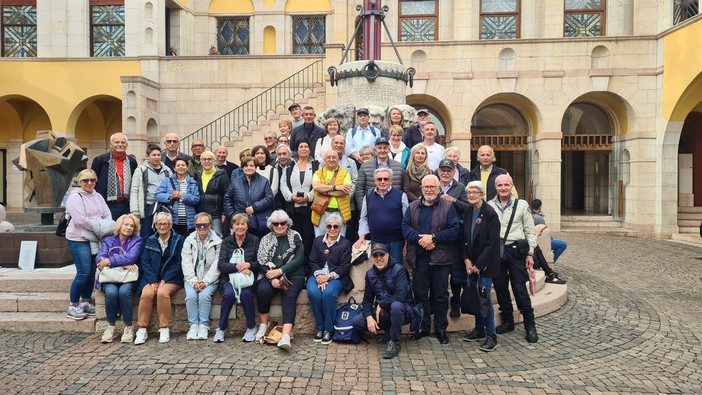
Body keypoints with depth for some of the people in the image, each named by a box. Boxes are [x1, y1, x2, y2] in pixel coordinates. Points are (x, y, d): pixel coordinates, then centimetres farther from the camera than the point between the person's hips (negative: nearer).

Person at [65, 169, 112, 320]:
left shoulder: (98, 196, 13)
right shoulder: (75, 197, -10)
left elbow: (107, 215, 8)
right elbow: (81, 220, -19)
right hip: (79, 240, -7)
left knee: (92, 272, 10)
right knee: (83, 273, -8)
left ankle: (85, 302, 23)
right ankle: (73, 306, 7)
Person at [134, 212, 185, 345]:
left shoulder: (179, 240, 3)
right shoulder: (150, 241, 13)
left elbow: (179, 263, -3)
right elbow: (145, 262, 5)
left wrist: (164, 280, -12)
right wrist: (153, 281, -10)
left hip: (171, 279, -2)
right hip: (152, 278, 3)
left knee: (162, 292, -32)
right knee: (146, 293, -28)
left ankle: (164, 329, -20)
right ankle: (142, 329, -18)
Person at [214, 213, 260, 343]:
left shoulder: (255, 240, 5)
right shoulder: (226, 241, 6)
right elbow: (221, 265, -4)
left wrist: (248, 265, -19)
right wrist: (237, 266, -20)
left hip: (248, 277, -1)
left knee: (246, 294, -31)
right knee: (229, 294, -30)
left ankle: (251, 328, -11)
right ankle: (221, 328, -11)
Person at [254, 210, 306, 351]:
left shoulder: (295, 237, 5)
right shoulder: (265, 239, 12)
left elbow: (299, 259, -4)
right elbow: (262, 262, 3)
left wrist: (280, 271, -14)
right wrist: (272, 279, -14)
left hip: (293, 276, -2)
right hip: (271, 276, 2)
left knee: (289, 296, -30)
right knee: (262, 290, -28)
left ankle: (286, 335, -43)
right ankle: (263, 325, -9)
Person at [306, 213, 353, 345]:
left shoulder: (345, 244, 6)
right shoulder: (318, 240, 16)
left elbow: (345, 266, -1)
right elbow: (313, 261, 8)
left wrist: (329, 276, -15)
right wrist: (319, 275, -11)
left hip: (336, 277, -2)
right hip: (318, 275, 3)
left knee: (329, 293, -34)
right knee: (313, 292, -30)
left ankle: (329, 329, -17)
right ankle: (319, 327, -13)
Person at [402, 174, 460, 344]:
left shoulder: (448, 207, 3)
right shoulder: (413, 207, 12)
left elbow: (454, 231, -8)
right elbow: (405, 227, -1)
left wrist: (432, 237, -17)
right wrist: (419, 239, -17)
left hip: (440, 258, -2)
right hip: (418, 258, 2)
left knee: (440, 295, 6)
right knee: (420, 294, 8)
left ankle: (441, 328, 19)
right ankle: (423, 327, 22)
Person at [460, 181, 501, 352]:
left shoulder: (490, 213, -12)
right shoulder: (467, 212, 7)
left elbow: (492, 243, -15)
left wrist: (478, 264, -15)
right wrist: (466, 259, -2)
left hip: (485, 264, -6)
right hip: (471, 263, 6)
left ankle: (491, 335, 7)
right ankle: (479, 329, 26)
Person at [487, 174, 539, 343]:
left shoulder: (521, 205, 1)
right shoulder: (489, 206, 3)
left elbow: (530, 231, 3)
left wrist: (530, 253, -1)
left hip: (515, 250, -2)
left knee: (520, 288, -2)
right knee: (500, 287, 10)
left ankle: (530, 325, 10)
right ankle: (507, 321, 25)